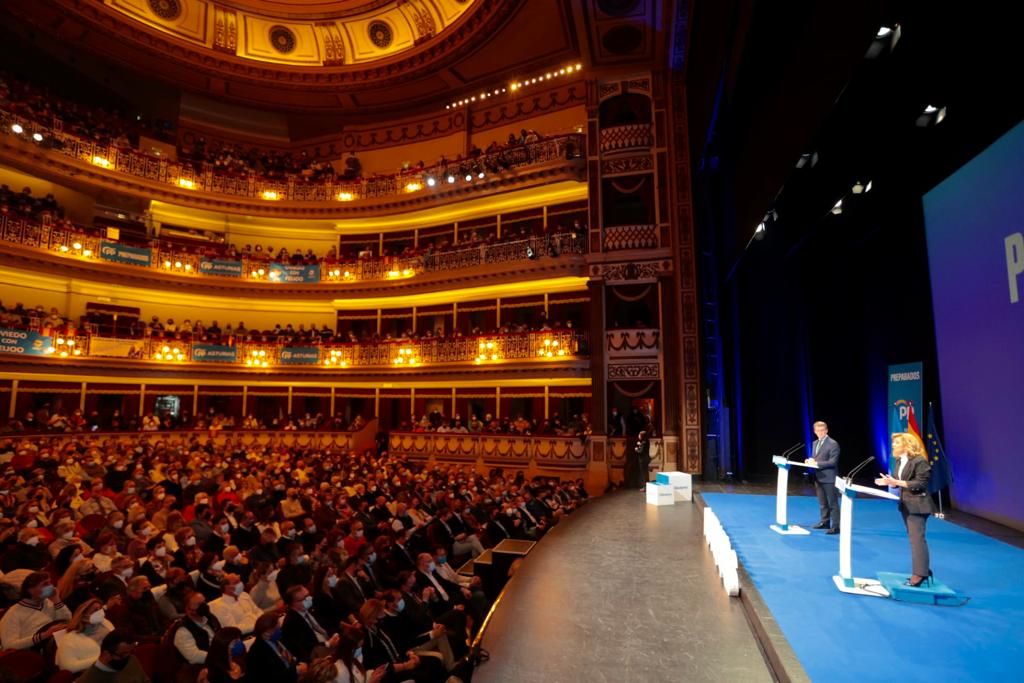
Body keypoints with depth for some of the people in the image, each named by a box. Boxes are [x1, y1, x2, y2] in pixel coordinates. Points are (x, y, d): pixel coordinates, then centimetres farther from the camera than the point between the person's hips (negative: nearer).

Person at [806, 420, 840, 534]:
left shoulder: (833, 444, -12)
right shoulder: (815, 443, 14)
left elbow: (833, 462, -18)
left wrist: (817, 463, -22)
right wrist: (810, 460, -2)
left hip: (829, 478, -8)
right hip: (818, 477, 8)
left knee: (832, 503, -1)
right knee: (822, 503, 17)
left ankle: (835, 526, 3)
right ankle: (825, 522, 28)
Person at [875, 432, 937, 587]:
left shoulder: (920, 461, -17)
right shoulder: (900, 461, 9)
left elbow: (920, 484, -22)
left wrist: (897, 482, -26)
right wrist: (888, 482, -3)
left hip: (917, 505, -9)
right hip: (906, 504, 9)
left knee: (917, 539, -7)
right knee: (913, 539, 16)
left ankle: (920, 573, -2)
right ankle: (923, 570, 26)